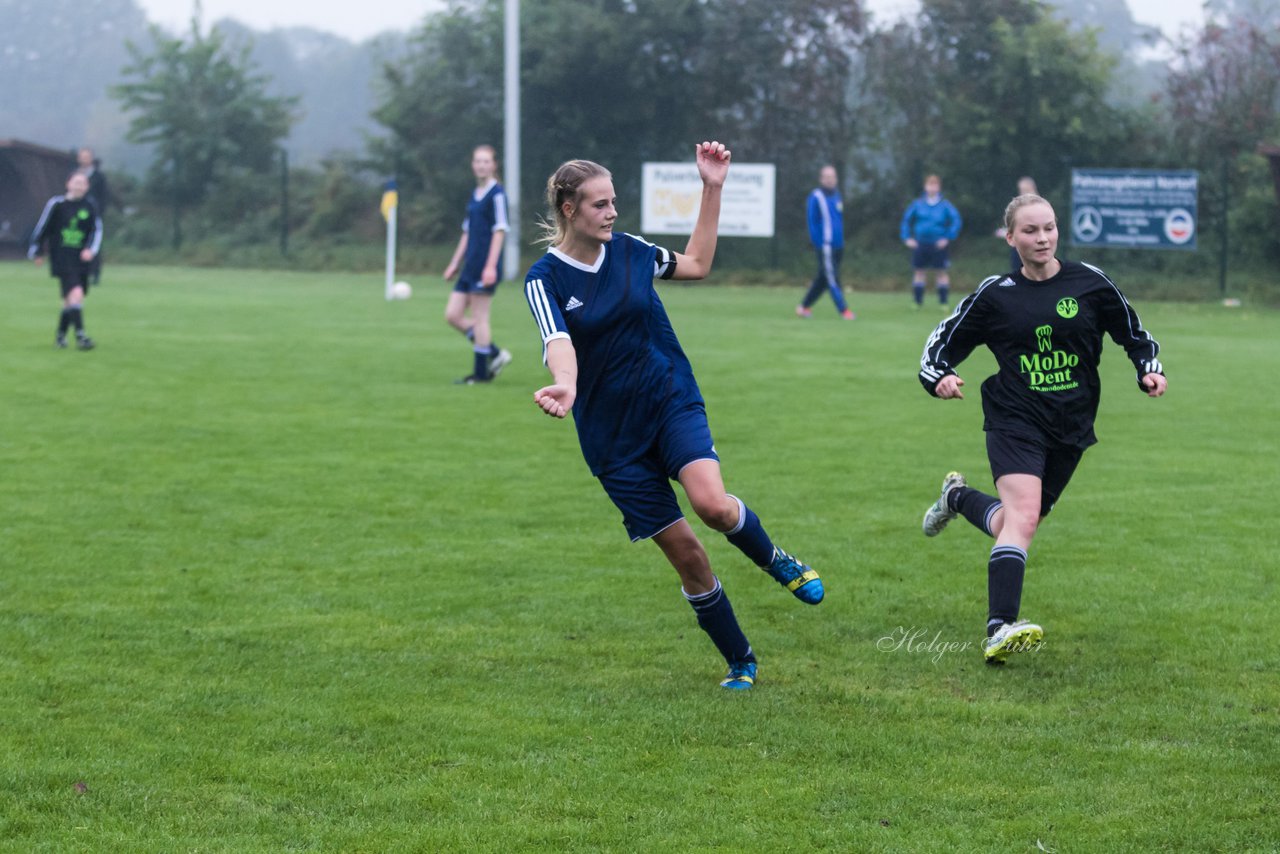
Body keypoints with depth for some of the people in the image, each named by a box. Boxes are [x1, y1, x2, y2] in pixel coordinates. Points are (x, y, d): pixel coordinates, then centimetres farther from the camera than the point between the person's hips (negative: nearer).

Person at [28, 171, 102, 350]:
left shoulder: (89, 207, 4)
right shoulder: (56, 204, -4)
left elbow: (96, 230, 8)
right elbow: (42, 228, 4)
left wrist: (91, 249, -8)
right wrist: (37, 251, 8)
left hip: (82, 259, 4)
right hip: (62, 260, -4)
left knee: (69, 301, 11)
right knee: (75, 293, -20)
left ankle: (61, 335, 28)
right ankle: (80, 335, -21)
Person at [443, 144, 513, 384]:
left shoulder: (497, 194, -9)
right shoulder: (475, 195, 16)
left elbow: (499, 231, -14)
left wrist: (491, 266, -19)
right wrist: (455, 263, 21)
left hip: (485, 266, -9)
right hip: (470, 266, 9)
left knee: (479, 317, -5)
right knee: (452, 315, 6)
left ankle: (480, 372, 4)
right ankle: (496, 354, 14)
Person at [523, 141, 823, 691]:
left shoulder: (629, 250, 2)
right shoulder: (545, 279, -8)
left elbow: (697, 264, 18)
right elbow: (559, 345, -25)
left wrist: (712, 189, 10)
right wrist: (566, 387, -47)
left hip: (673, 400, 1)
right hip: (610, 432, -1)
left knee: (712, 504, -27)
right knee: (684, 552, -2)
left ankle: (774, 559, 4)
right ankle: (740, 662, 15)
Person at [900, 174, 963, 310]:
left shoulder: (945, 205, -3)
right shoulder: (918, 204, 5)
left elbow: (956, 220, -3)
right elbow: (906, 219, 13)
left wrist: (948, 238, -9)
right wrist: (906, 237, 4)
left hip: (938, 245, -3)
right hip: (920, 244, 3)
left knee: (941, 273, -2)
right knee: (919, 272, 5)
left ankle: (943, 302, 4)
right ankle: (918, 302, 12)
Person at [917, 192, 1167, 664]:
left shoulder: (1091, 283, 1)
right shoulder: (995, 294, -1)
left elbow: (1135, 334, 12)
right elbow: (942, 341, 6)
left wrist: (1149, 370, -5)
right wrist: (939, 377, -13)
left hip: (1070, 429, 3)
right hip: (1014, 422, -3)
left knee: (1013, 524, 12)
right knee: (1023, 514, -24)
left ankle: (958, 497, 46)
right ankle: (1000, 629, -31)